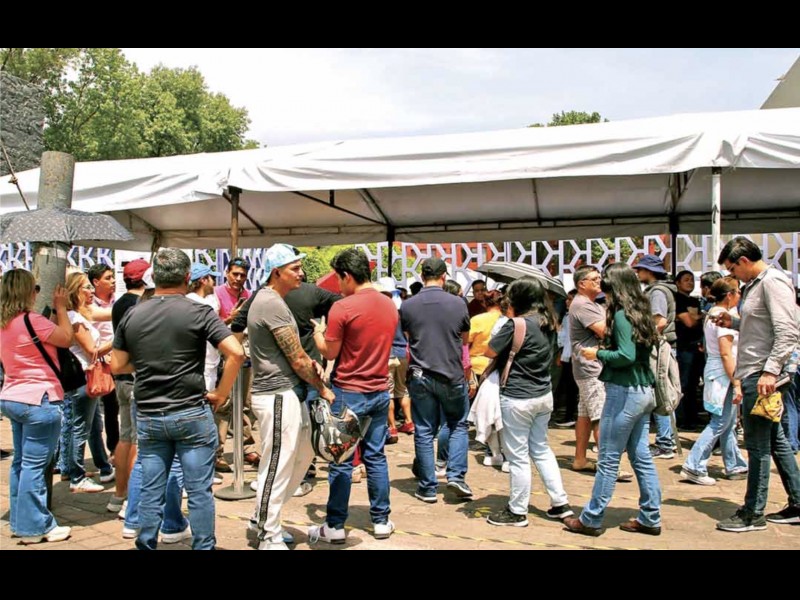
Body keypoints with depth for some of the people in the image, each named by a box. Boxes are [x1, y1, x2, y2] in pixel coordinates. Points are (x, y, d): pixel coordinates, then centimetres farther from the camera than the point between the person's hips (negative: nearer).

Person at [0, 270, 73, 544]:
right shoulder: (31, 320, -19)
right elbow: (66, 338, -10)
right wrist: (61, 307, 1)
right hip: (38, 400, -9)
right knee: (34, 465, -3)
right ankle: (34, 527, 3)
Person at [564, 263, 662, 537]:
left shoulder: (621, 315, -14)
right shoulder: (640, 312, 11)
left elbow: (626, 355, -23)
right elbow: (639, 351, 13)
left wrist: (598, 354, -9)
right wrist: (605, 352, 9)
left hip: (625, 391, -9)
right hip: (644, 391, 9)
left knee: (609, 460, 0)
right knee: (641, 456, 14)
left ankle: (591, 520, 9)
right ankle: (650, 519, 20)